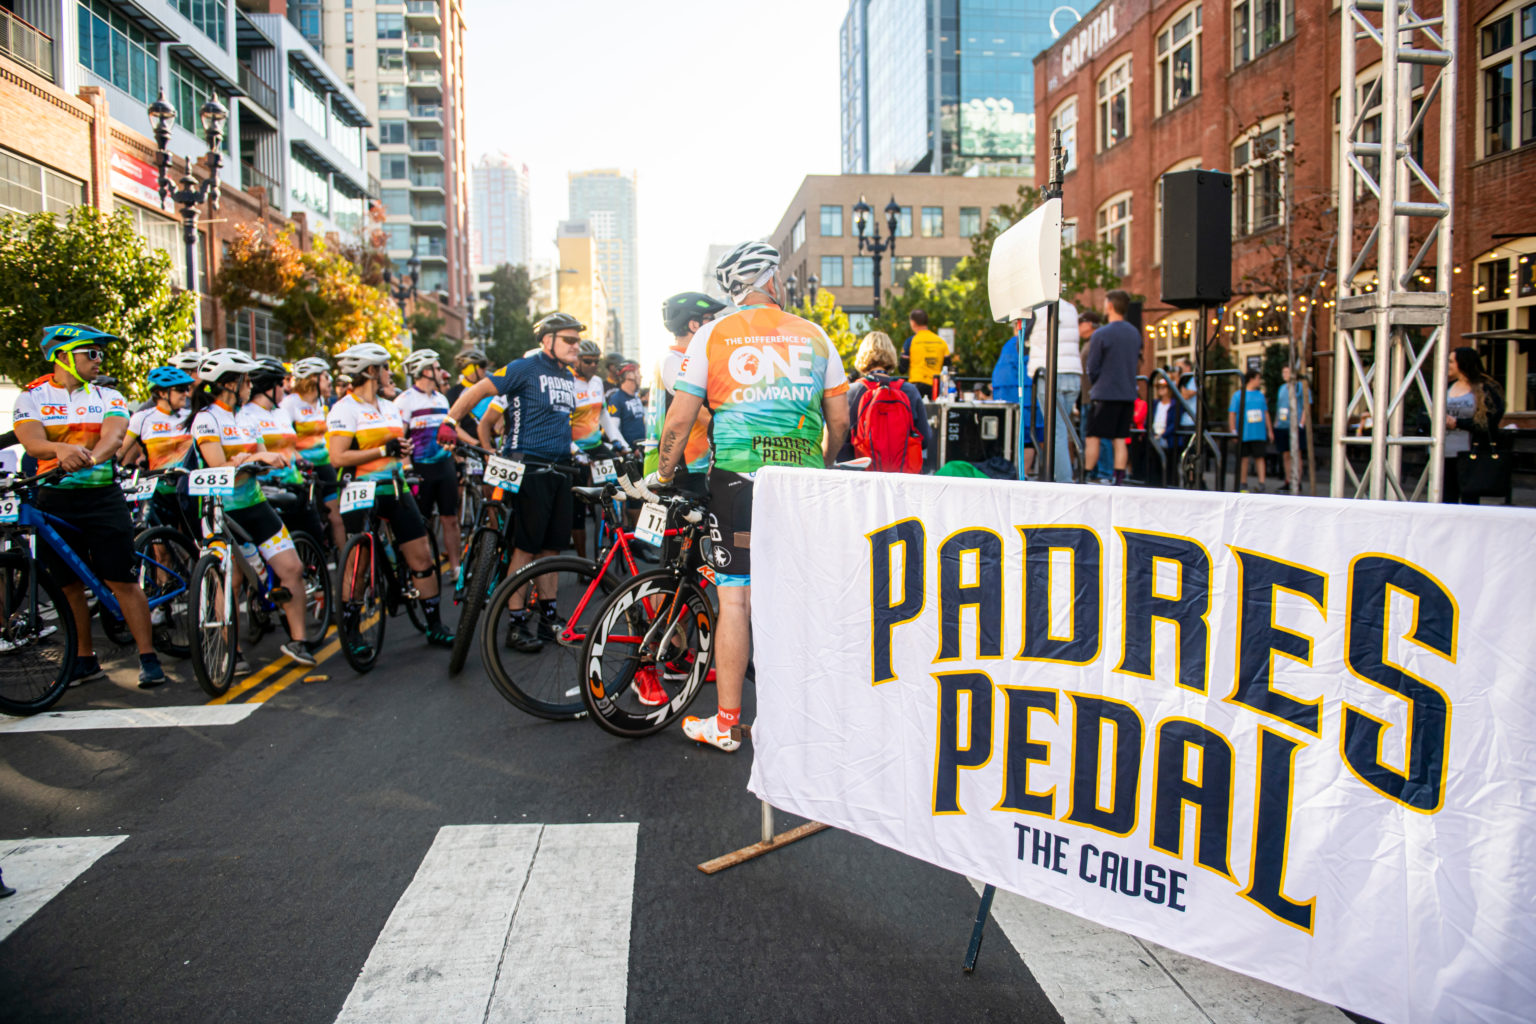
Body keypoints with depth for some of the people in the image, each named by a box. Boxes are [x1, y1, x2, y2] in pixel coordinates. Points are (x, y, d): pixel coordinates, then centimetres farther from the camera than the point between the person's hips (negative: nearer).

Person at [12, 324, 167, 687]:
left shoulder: (108, 397, 6)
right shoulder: (31, 397, 5)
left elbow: (114, 434, -13)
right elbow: (32, 441, -13)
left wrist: (91, 457, -36)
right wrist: (63, 449, -36)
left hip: (102, 497, -1)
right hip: (54, 499, 1)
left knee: (121, 580, -6)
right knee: (69, 585, 9)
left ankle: (148, 658, -3)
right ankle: (84, 659, 21)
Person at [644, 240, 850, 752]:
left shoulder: (712, 335, 1)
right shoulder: (814, 336, 9)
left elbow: (679, 422, -2)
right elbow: (839, 422, 13)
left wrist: (663, 474, 13)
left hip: (738, 479, -2)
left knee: (735, 597, 3)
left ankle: (725, 722, 9)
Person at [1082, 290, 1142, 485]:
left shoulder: (1100, 334, -10)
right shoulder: (1135, 334, 10)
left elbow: (1092, 368, -7)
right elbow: (1137, 362, 17)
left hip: (1105, 394, -6)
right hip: (1128, 394, 6)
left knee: (1093, 438, -1)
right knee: (1120, 440, 6)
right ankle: (1119, 481, 3)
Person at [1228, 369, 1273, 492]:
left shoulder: (1260, 395, 15)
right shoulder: (1238, 395, 2)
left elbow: (1266, 413, 19)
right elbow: (1232, 414, -1)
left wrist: (1270, 430, 15)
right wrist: (1233, 431, -9)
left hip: (1259, 434, 3)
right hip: (1244, 434, -3)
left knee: (1259, 457, -3)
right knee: (1244, 458, 3)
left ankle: (1261, 483, -5)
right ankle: (1243, 484, 11)